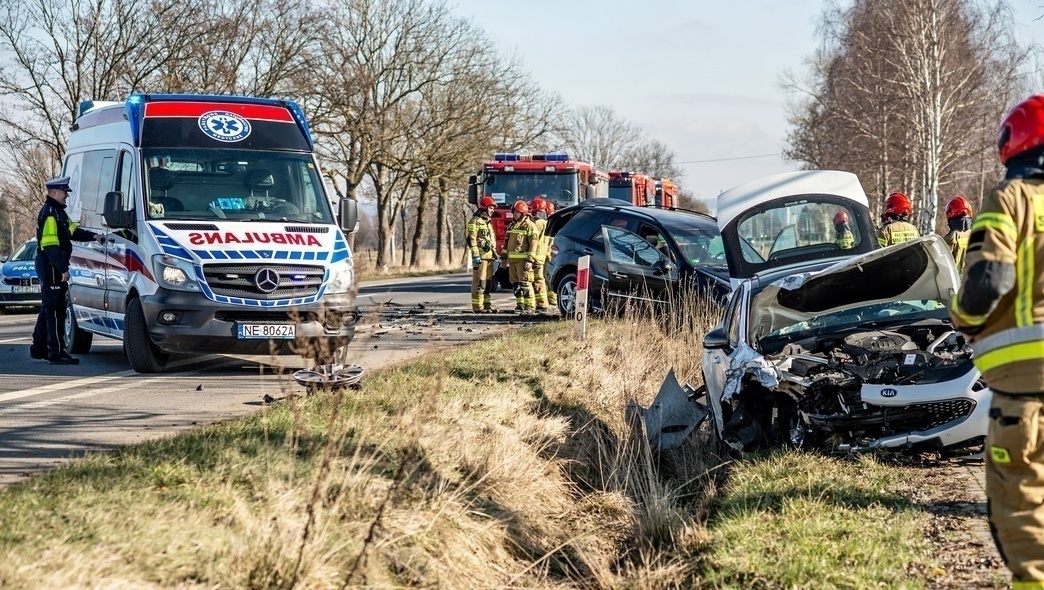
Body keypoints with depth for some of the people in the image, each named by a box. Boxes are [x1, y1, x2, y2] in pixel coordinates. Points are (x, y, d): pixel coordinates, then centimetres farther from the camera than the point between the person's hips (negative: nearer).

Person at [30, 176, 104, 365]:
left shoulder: (59, 212, 17)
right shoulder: (49, 214, -17)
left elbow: (73, 232, 23)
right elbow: (50, 245, -23)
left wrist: (93, 236, 8)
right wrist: (63, 269, -25)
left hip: (55, 268, 11)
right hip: (50, 266, -11)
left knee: (48, 308, 16)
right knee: (55, 310, -9)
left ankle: (39, 348, 24)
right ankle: (56, 352, -9)